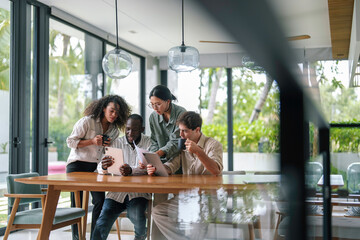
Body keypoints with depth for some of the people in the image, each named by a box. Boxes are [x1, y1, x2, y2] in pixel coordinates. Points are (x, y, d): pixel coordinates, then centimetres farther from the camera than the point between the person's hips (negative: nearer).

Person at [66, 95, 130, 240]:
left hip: (96, 167, 4)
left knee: (100, 200, -7)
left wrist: (109, 145, -5)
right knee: (77, 203, -3)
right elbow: (70, 142, -9)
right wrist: (92, 141, -19)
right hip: (77, 165, -4)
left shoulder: (114, 130, 7)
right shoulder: (87, 121, -10)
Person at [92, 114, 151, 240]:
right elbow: (100, 169, 2)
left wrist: (131, 170, -34)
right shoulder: (117, 143, 8)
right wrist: (103, 167, -25)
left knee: (135, 215, -27)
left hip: (139, 191, -2)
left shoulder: (149, 143, 0)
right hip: (117, 192, 2)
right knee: (102, 223, -21)